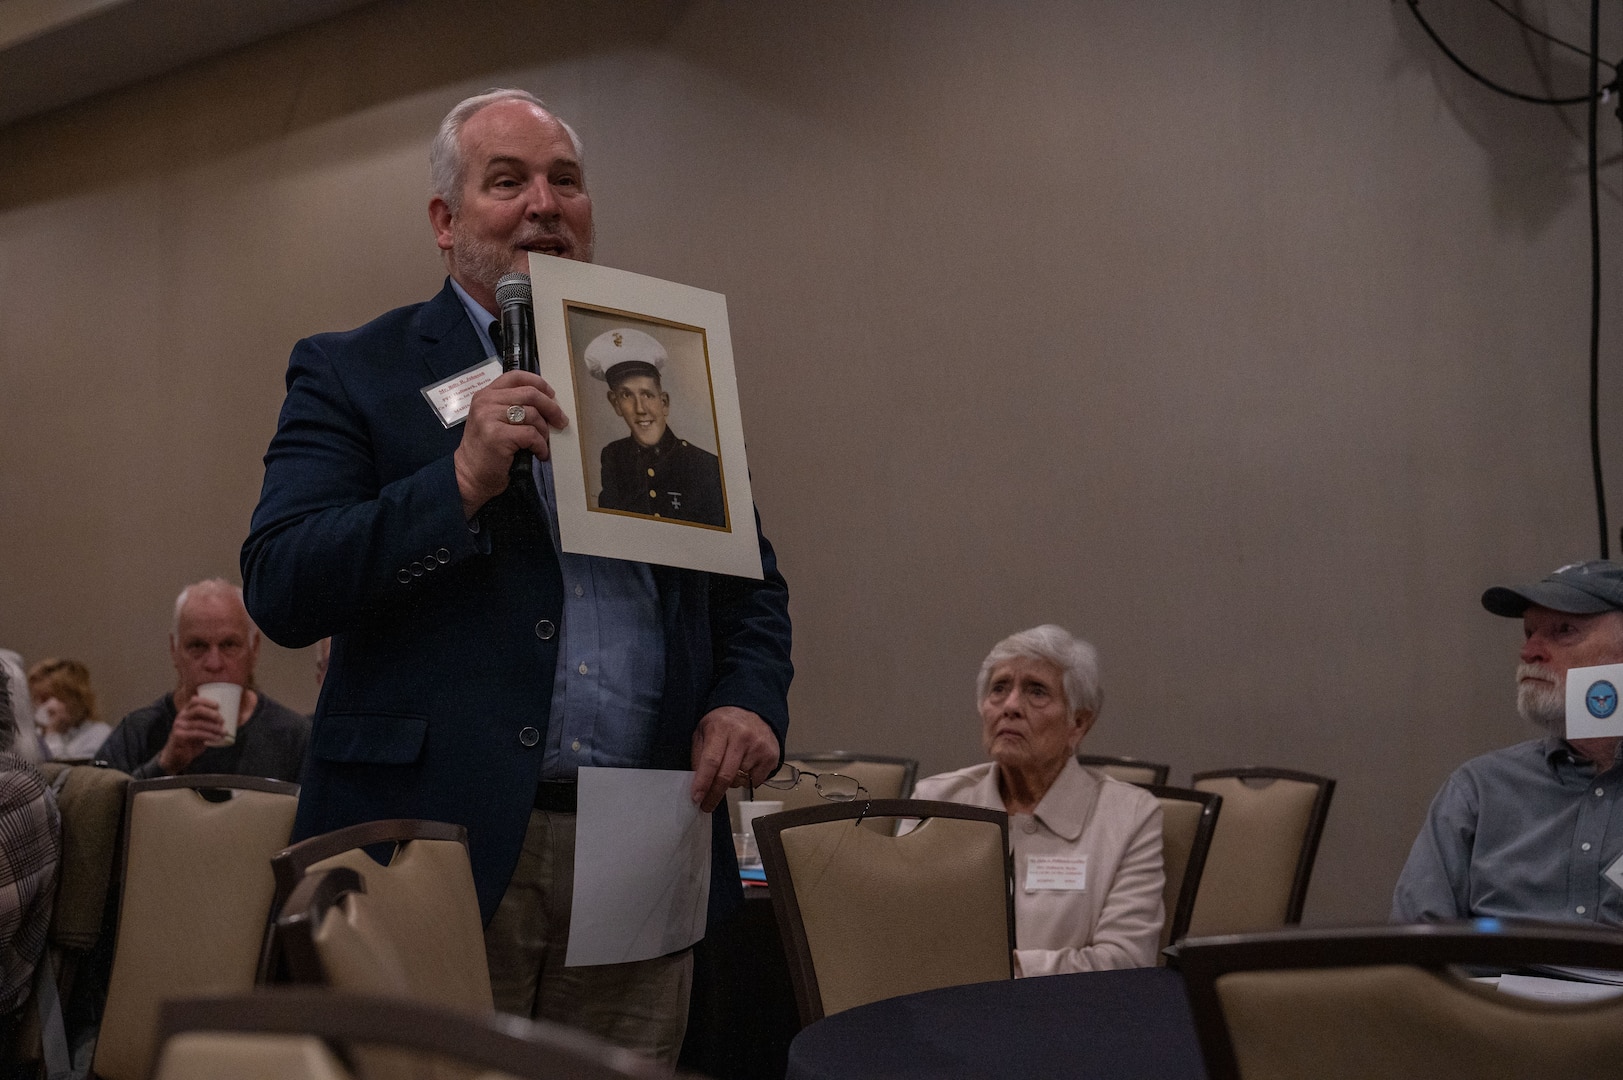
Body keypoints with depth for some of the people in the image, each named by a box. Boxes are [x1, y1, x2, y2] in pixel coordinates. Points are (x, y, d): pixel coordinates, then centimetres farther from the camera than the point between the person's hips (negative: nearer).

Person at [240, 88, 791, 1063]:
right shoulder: (352, 375, 3)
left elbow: (751, 586, 19)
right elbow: (280, 591, -7)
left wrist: (750, 699, -1)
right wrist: (462, 480, -18)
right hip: (441, 852, -3)